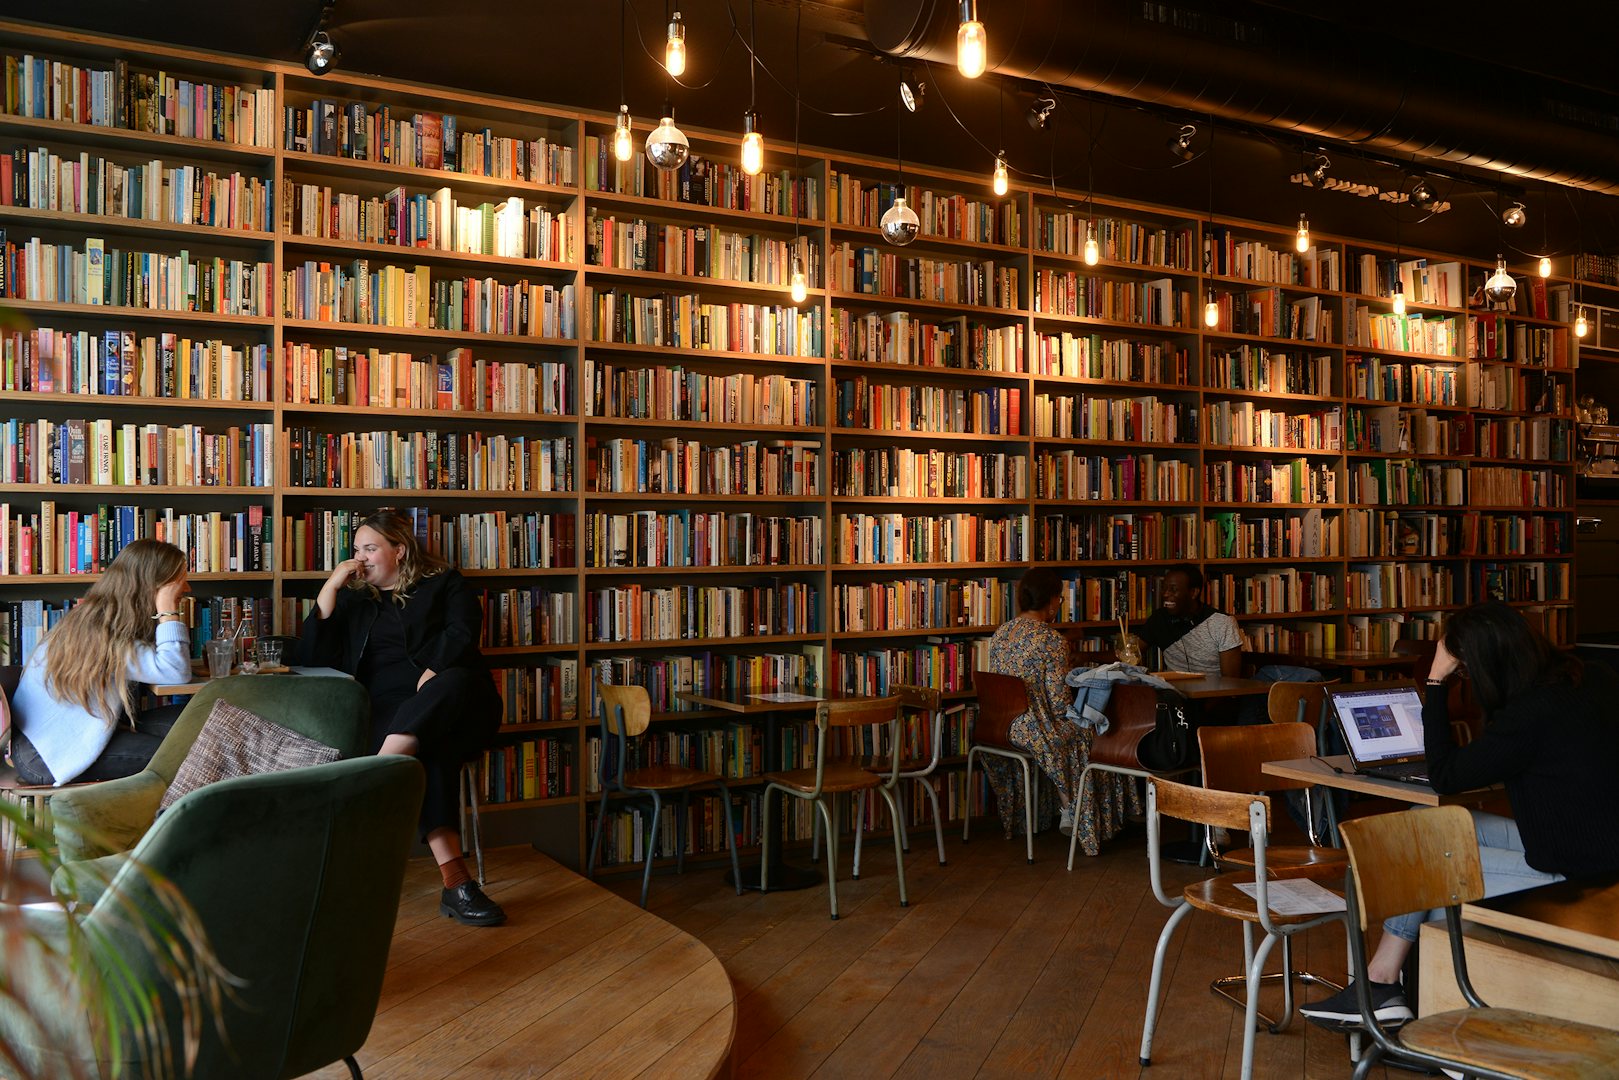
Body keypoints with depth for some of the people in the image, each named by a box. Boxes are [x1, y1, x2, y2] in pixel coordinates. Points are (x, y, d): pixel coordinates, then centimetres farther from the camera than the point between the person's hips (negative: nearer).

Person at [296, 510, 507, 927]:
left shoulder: (443, 584, 19)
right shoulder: (353, 599, 26)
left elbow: (463, 632, 0)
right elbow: (314, 659, 14)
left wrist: (433, 673, -19)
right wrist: (329, 589, 7)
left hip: (456, 700, -1)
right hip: (388, 712, 1)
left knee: (450, 684, -42)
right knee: (428, 752, -37)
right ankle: (455, 882, -49)